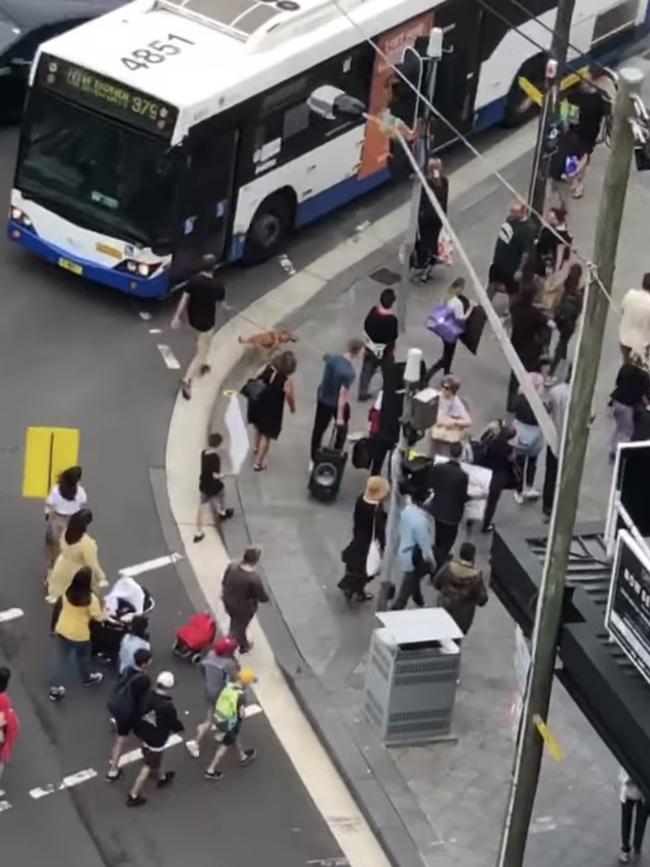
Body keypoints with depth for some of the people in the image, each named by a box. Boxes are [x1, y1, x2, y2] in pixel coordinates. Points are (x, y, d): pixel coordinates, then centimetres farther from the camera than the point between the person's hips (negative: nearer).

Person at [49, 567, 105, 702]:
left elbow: (62, 608, 4)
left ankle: (55, 689, 19)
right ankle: (87, 678, 50)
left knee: (62, 659, 16)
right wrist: (104, 612, 5)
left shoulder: (67, 592, -12)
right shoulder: (91, 598, -27)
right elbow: (98, 617, -16)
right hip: (80, 634, -4)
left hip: (62, 630, 4)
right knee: (82, 657, 24)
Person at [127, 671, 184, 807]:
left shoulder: (147, 696, -16)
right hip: (156, 740, -7)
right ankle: (134, 796, 17)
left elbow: (138, 714, -2)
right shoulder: (168, 706, -33)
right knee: (148, 767, 9)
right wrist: (180, 728, 9)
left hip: (144, 734, 7)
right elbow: (174, 724, -16)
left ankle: (161, 778, 58)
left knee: (155, 759, 32)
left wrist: (138, 731, 15)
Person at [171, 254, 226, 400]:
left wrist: (177, 317, -5)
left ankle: (202, 365, 52)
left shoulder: (193, 280, -16)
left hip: (192, 318, 5)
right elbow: (220, 301, -2)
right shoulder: (217, 285, -22)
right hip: (206, 322, -5)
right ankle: (187, 379, -11)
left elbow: (184, 300, -14)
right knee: (201, 352, 4)